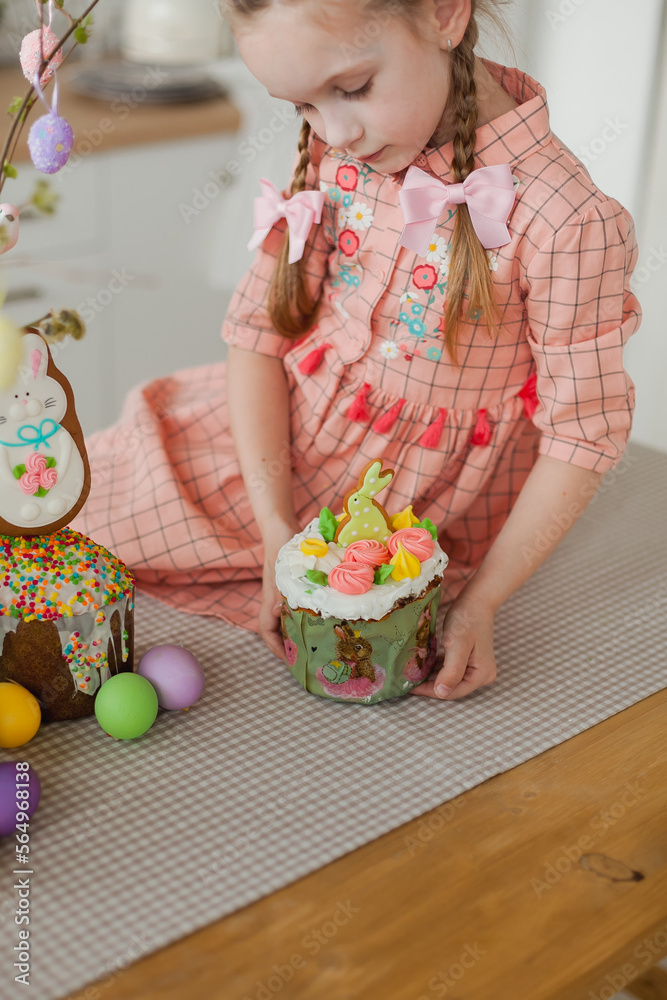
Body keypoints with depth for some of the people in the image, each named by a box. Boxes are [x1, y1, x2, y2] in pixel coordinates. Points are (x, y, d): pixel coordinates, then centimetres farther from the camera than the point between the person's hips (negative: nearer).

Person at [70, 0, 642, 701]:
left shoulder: (567, 221, -25)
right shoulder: (331, 149, -10)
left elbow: (584, 431, -18)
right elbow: (259, 324, -8)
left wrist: (480, 602, -19)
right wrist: (275, 527, -17)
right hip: (275, 450, 5)